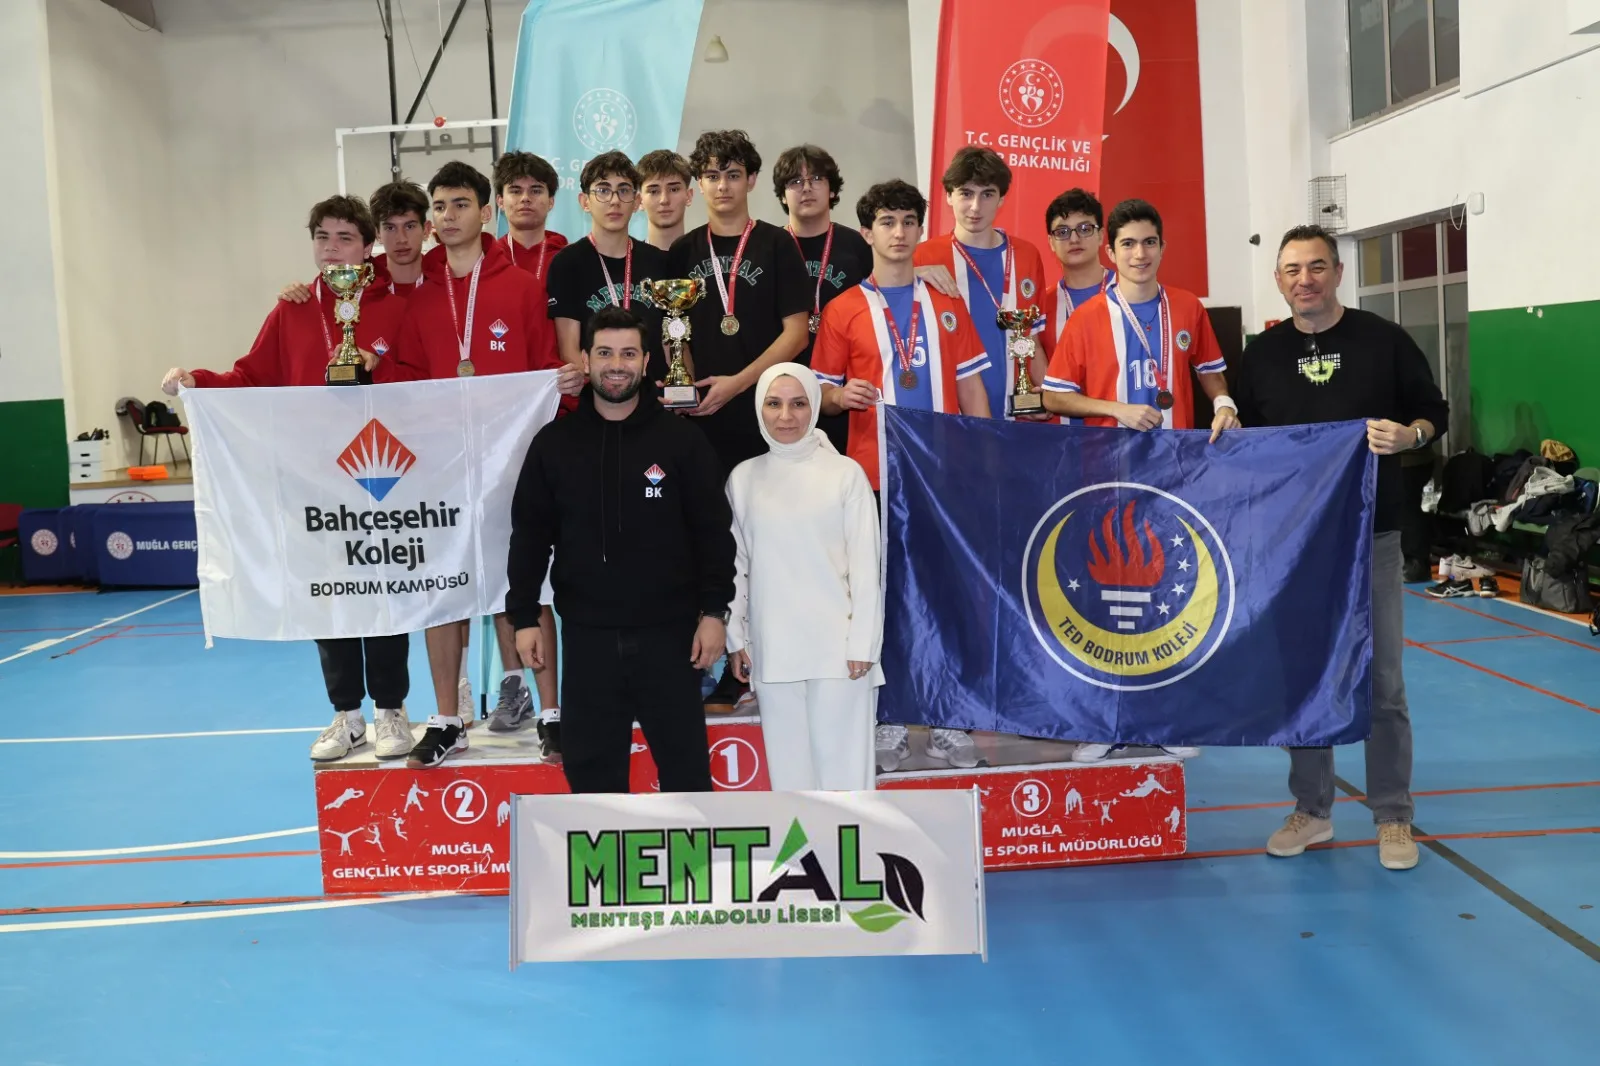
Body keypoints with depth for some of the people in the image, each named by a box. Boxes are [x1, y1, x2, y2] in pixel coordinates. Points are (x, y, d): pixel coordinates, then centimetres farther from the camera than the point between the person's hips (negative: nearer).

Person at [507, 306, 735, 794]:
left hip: (669, 632, -1)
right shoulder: (554, 443, 4)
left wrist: (714, 611, -6)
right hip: (587, 636, 2)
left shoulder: (681, 438, -1)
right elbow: (530, 535, 7)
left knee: (686, 764, 8)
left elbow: (713, 531, -1)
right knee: (591, 767, 10)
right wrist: (523, 617, 2)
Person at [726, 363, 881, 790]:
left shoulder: (845, 473, -1)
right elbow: (736, 564, 11)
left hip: (836, 646, -3)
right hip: (773, 650, 3)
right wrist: (736, 638, 8)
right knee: (787, 765, 7)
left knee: (842, 763, -1)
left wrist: (862, 644, -6)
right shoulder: (743, 478, 7)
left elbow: (865, 565, -2)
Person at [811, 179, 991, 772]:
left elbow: (972, 392, 12)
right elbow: (823, 395, 7)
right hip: (876, 476, -2)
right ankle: (889, 724, 11)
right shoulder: (842, 311, 5)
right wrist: (841, 395, -16)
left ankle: (947, 724, 12)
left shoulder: (947, 308, 13)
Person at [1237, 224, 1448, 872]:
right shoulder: (1261, 355, 7)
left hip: (1371, 534, -2)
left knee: (1382, 680, 2)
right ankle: (1311, 810, 21)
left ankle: (1393, 817, 15)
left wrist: (1407, 436, -15)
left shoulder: (1384, 341, -1)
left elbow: (1435, 412, 5)